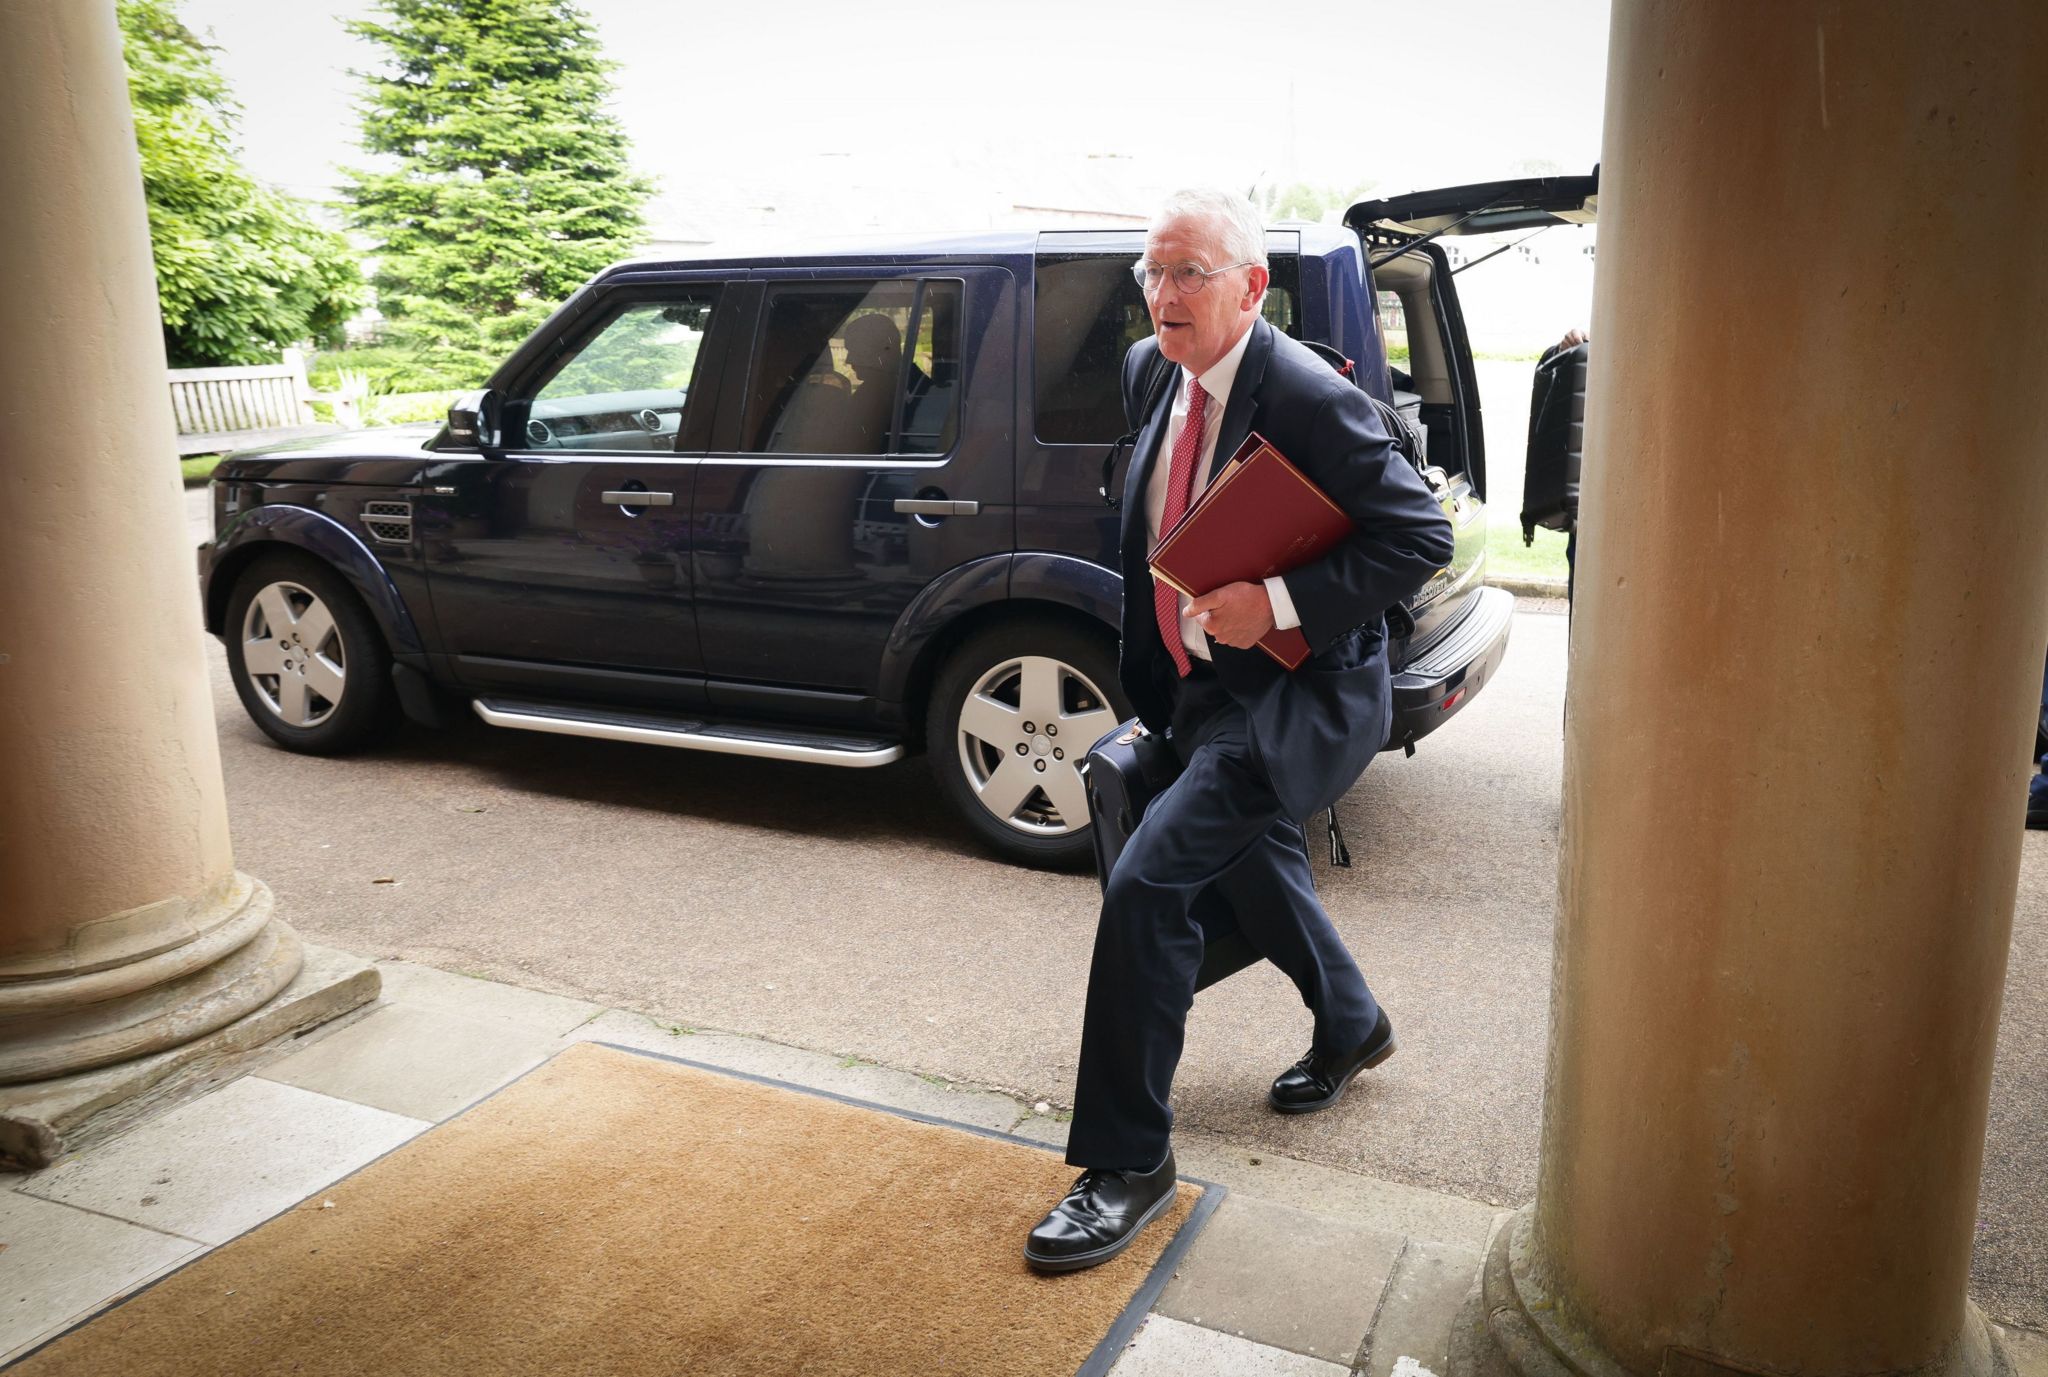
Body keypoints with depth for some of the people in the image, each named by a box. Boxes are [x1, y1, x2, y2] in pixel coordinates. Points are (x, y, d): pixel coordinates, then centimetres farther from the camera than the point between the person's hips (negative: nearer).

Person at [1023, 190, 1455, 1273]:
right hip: (1200, 686, 9)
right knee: (1255, 875, 25)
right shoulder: (1151, 372, 3)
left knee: (1146, 881, -18)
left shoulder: (1310, 400, -21)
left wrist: (1282, 602, -27)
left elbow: (1420, 539, -18)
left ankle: (1127, 1160, -2)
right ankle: (1351, 1029, 55)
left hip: (1299, 696, -9)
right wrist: (1150, 675, 16)